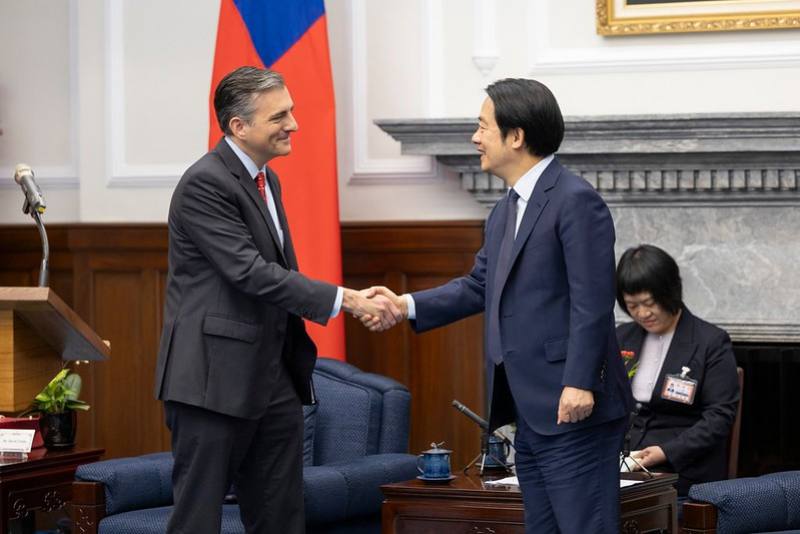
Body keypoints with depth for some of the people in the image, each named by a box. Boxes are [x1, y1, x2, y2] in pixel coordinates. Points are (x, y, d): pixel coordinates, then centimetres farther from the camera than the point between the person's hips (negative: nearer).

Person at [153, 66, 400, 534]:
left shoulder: (266, 180, 15)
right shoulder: (205, 185, -15)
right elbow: (251, 272, -22)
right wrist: (344, 299, -22)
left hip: (274, 381, 9)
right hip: (214, 380, -9)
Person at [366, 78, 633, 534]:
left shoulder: (576, 200, -13)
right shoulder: (506, 211, 17)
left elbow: (592, 301, -19)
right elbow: (479, 286, 20)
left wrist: (580, 383, -24)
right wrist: (407, 305, 8)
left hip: (573, 411, -10)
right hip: (534, 412, 10)